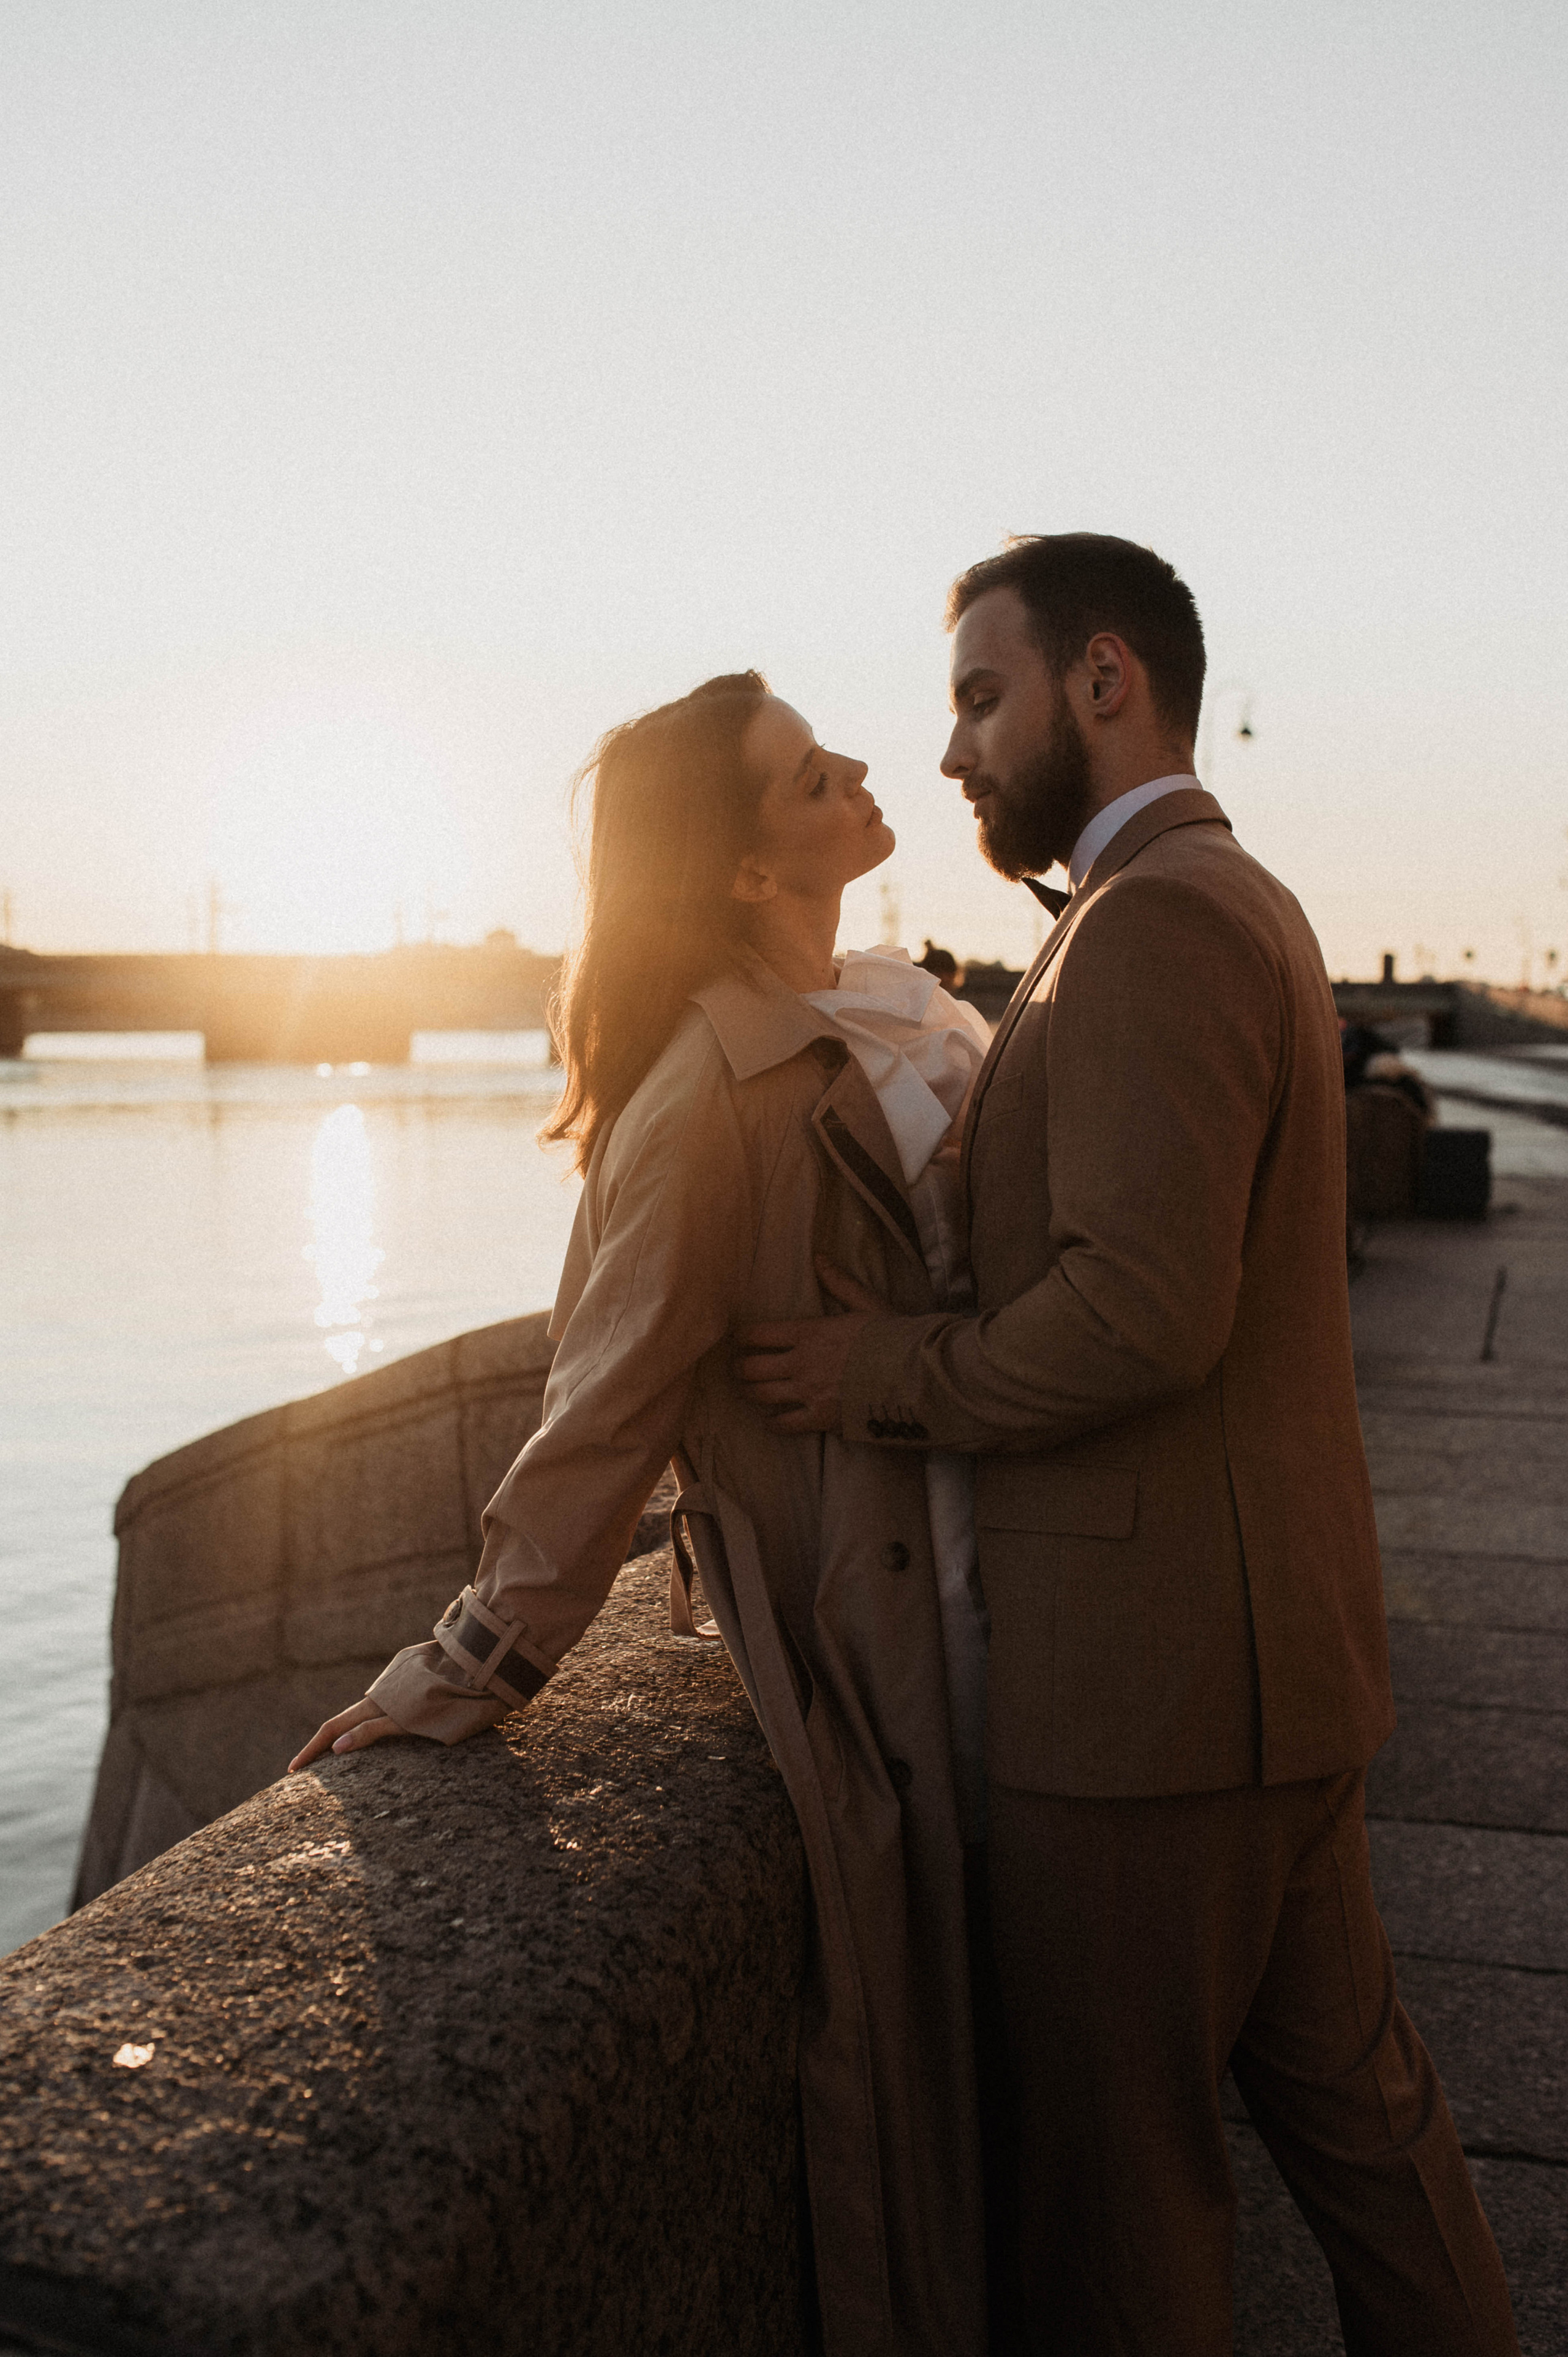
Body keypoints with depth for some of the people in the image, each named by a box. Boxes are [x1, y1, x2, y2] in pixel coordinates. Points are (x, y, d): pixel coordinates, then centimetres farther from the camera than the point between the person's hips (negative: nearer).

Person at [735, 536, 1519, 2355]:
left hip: (1152, 1662, -10)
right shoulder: (1238, 905, 15)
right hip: (1281, 1640, 10)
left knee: (1116, 2155, 9)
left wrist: (890, 1376, -14)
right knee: (1340, 2084, 23)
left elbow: (1145, 1307, -27)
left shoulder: (1151, 923, -18)